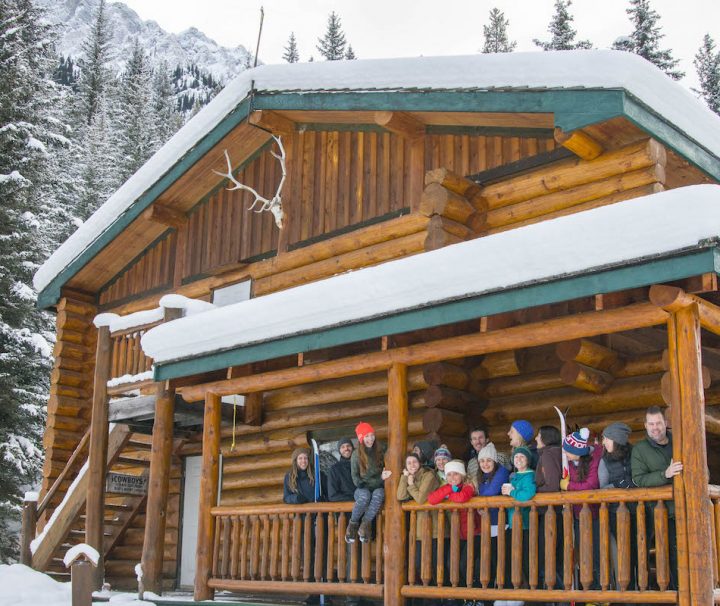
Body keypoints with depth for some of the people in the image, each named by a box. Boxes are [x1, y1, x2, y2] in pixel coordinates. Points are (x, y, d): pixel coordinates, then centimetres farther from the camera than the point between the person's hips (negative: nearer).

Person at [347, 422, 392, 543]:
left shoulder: (381, 451, 6)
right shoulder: (356, 455, 0)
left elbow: (387, 470, 16)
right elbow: (355, 479, -2)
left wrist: (382, 478, -8)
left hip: (378, 487, 1)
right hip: (362, 489, -1)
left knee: (378, 494, -36)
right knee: (365, 496, -38)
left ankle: (365, 524, -27)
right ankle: (353, 524, -18)